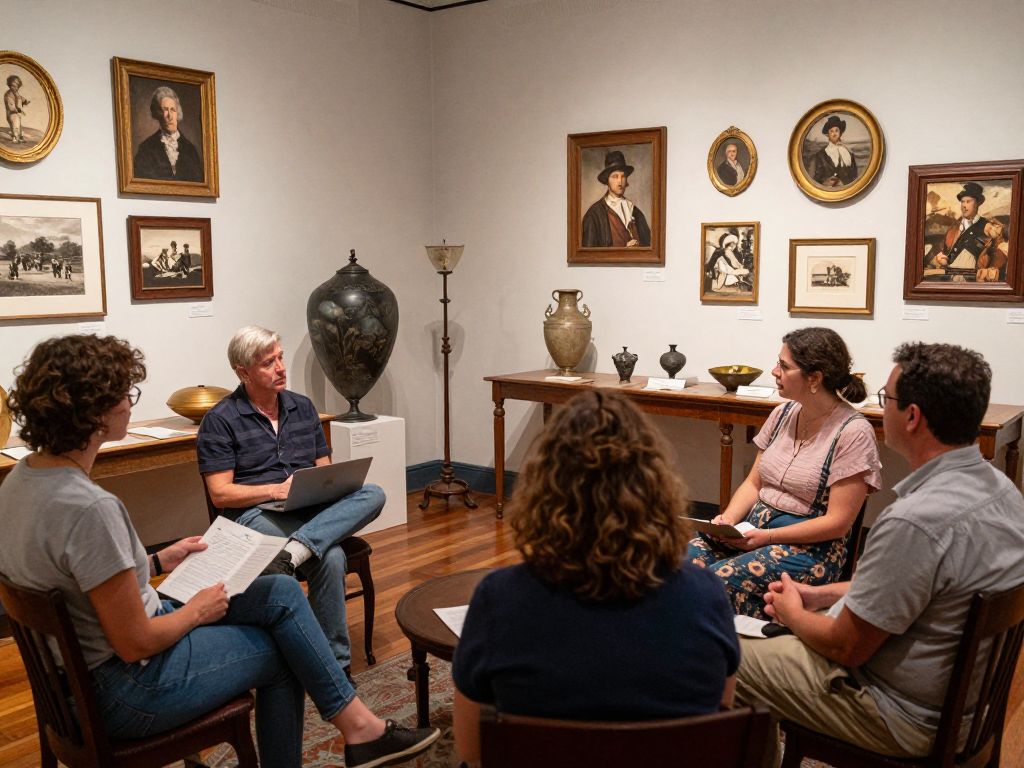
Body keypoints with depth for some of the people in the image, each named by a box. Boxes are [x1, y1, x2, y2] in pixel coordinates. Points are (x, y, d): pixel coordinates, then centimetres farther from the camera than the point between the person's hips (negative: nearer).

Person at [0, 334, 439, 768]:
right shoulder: (90, 508, -31)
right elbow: (135, 644, -25)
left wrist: (157, 562, 11)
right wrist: (198, 611, -7)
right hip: (126, 690, -9)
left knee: (282, 593, 10)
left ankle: (355, 723, 17)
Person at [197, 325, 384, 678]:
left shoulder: (303, 407, 16)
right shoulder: (220, 420, -1)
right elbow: (220, 494, -5)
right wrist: (276, 490, -16)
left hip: (313, 510, 6)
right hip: (256, 514, -5)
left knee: (373, 494, -27)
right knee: (331, 558, -33)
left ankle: (295, 551, -41)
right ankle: (335, 662, -24)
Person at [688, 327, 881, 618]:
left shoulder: (853, 432, -11)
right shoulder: (783, 414, 9)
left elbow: (838, 523, -13)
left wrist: (767, 536, -18)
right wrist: (728, 519, -6)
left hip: (812, 547, -6)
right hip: (754, 528, 7)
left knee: (719, 579, -31)